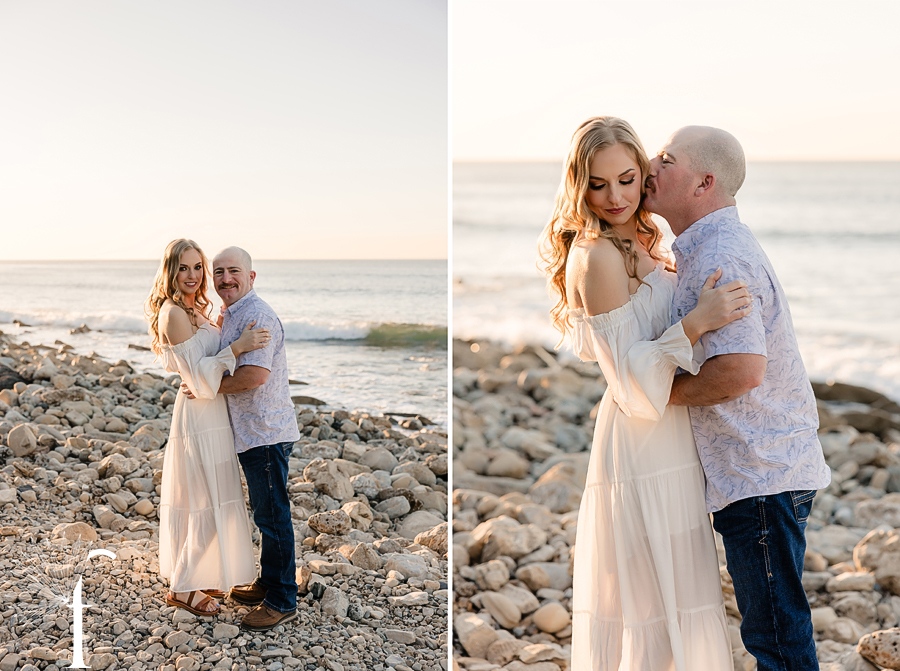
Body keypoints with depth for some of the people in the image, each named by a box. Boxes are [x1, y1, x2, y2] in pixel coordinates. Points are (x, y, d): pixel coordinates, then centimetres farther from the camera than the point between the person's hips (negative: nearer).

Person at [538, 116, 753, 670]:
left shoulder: (636, 244, 11)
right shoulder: (597, 256, -18)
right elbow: (632, 379, -21)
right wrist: (696, 322, -30)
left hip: (671, 446, 10)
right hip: (643, 451, -10)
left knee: (673, 597, 17)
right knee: (654, 599, -2)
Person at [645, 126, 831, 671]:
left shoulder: (719, 260, -18)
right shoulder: (706, 250, 16)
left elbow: (741, 369, -28)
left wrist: (665, 393, -14)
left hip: (761, 476, -11)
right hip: (770, 469, 11)